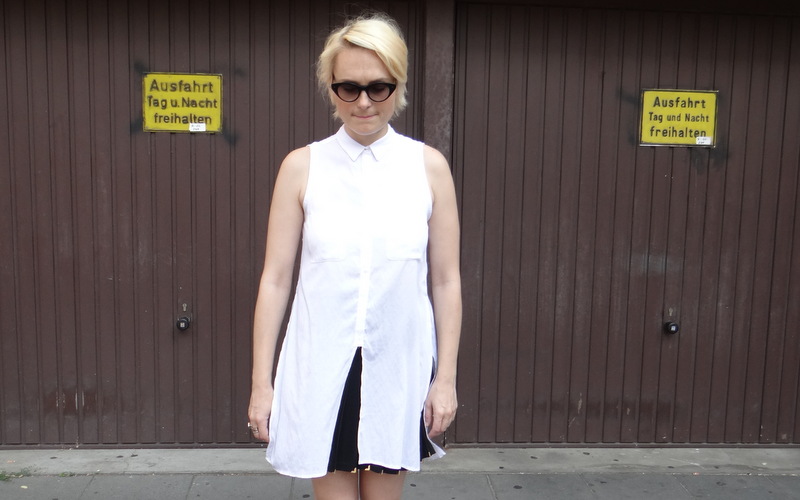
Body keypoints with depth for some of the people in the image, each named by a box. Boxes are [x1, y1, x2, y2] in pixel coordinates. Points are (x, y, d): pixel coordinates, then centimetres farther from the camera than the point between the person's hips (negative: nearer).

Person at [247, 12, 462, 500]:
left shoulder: (429, 166, -2)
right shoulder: (302, 166, -3)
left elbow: (447, 280, 1)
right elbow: (275, 279, -1)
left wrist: (446, 377, 0)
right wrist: (261, 381, -1)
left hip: (398, 368, 1)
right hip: (321, 369, 0)